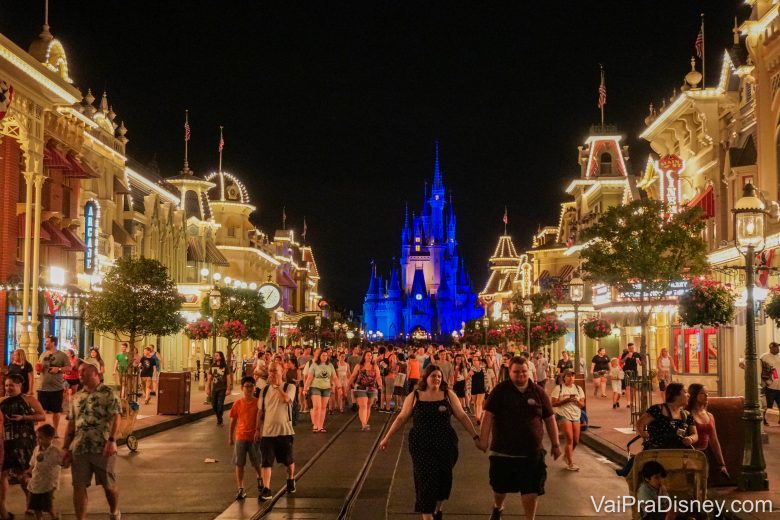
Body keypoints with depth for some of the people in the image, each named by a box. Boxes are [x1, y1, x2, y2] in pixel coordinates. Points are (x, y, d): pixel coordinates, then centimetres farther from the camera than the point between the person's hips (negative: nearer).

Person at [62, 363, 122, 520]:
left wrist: (111, 441, -22)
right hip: (79, 449, 4)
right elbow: (71, 424, 16)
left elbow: (116, 417, -10)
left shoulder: (108, 393, -2)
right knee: (79, 486, 1)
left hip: (103, 448, -4)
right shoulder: (76, 397, 14)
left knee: (109, 484, 7)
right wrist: (67, 449, 11)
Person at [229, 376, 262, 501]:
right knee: (239, 464, -1)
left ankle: (260, 479, 39)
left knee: (257, 463, 10)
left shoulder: (258, 403, -5)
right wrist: (231, 437, 8)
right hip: (240, 437, 1)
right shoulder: (237, 404, -1)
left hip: (254, 437, -1)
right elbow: (233, 421, 6)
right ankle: (240, 489, 4)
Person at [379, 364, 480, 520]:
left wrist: (475, 437, -1)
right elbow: (402, 418, 5)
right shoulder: (414, 396, 0)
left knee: (443, 479, 9)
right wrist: (387, 437, 4)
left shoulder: (448, 395, 1)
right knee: (425, 481, -4)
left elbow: (462, 416, 2)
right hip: (421, 446, -1)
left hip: (445, 444, 1)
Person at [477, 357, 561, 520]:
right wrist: (483, 439, -18)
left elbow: (550, 419, 5)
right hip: (503, 450, 0)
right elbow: (488, 415, -9)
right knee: (500, 486, 16)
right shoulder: (500, 390, -6)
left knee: (531, 490, 2)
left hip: (532, 452, 1)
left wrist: (555, 444, 5)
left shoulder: (538, 392, 1)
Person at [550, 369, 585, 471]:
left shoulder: (578, 389, 10)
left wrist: (576, 401, -13)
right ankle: (570, 464, -8)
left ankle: (566, 455, 34)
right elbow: (553, 403, -9)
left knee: (576, 441, 6)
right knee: (570, 439, -14)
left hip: (576, 416, 5)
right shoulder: (558, 388, -3)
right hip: (563, 415, -5)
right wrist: (566, 400, -19)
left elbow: (582, 405, 8)